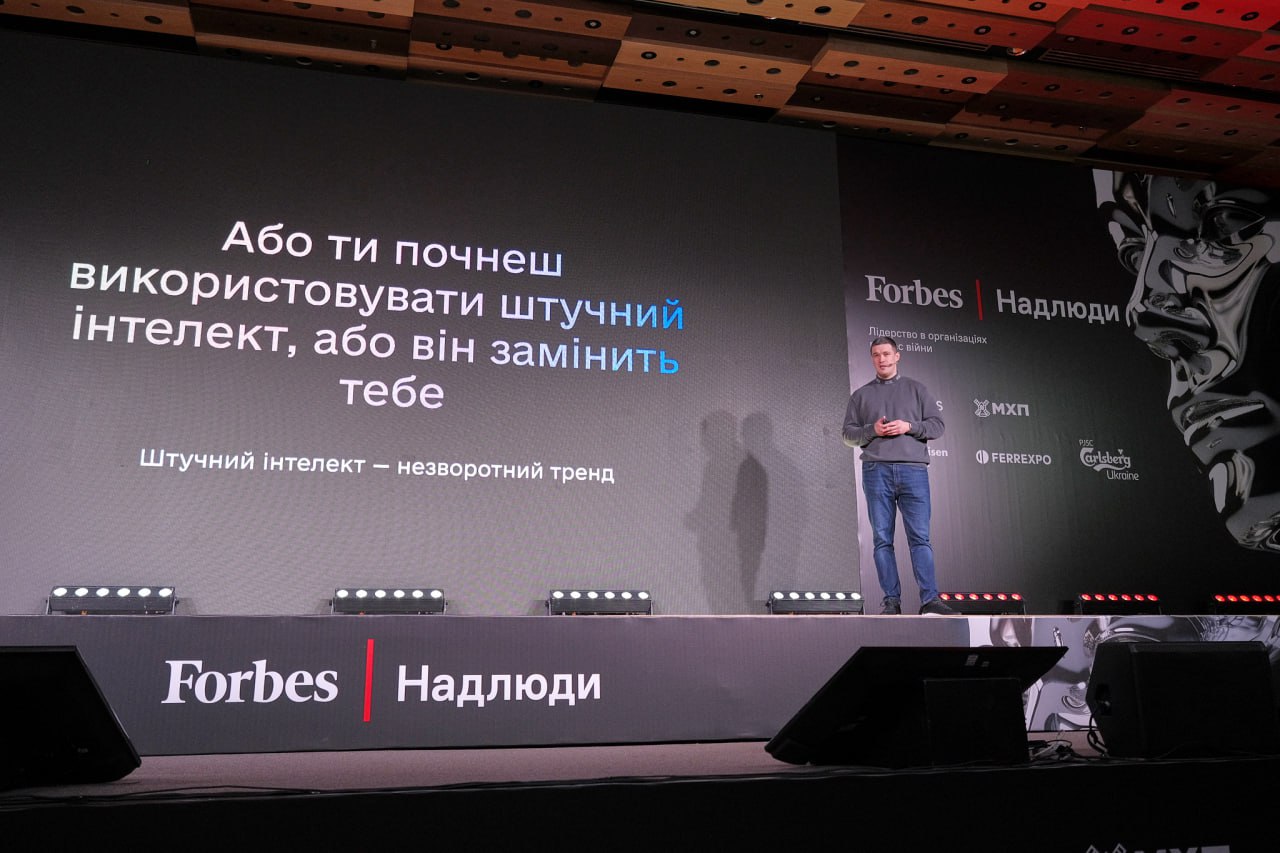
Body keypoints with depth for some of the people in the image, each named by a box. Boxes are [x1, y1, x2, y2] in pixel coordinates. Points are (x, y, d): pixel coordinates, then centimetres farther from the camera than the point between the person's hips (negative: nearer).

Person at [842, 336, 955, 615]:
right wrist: (872, 430, -7)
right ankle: (891, 600, 1)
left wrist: (909, 427, -7)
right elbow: (848, 434, 12)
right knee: (882, 538, -2)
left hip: (913, 469, -1)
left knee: (920, 537, -7)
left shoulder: (916, 390, 16)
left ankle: (929, 599, -8)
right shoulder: (861, 395, 17)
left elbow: (937, 425, 9)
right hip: (876, 471, 1)